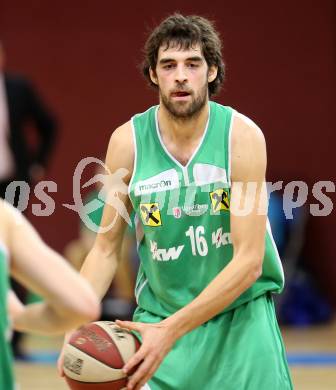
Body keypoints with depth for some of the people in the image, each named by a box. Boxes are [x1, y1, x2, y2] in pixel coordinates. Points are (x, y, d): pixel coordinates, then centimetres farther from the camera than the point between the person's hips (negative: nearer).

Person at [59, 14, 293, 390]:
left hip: (240, 316, -1)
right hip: (158, 313, 1)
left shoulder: (242, 136, -15)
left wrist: (171, 331, -26)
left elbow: (249, 261, -18)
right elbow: (106, 247, 2)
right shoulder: (127, 141, -7)